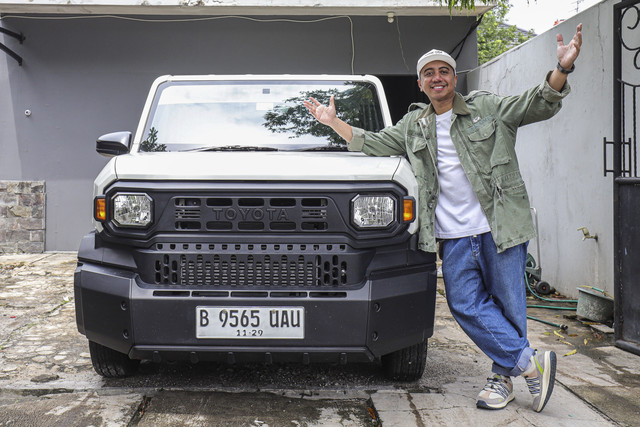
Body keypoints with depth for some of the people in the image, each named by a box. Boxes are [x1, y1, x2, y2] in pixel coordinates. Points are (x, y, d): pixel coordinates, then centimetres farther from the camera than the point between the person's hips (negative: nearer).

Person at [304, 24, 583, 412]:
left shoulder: (488, 107, 7)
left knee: (506, 302, 1)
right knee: (466, 304, -5)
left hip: (500, 225, -3)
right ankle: (532, 362, 4)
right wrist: (333, 122, 20)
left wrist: (562, 69, -18)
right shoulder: (413, 126, 18)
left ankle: (504, 375, 15)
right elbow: (372, 144, 24)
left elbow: (539, 105, 0)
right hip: (455, 235, 3)